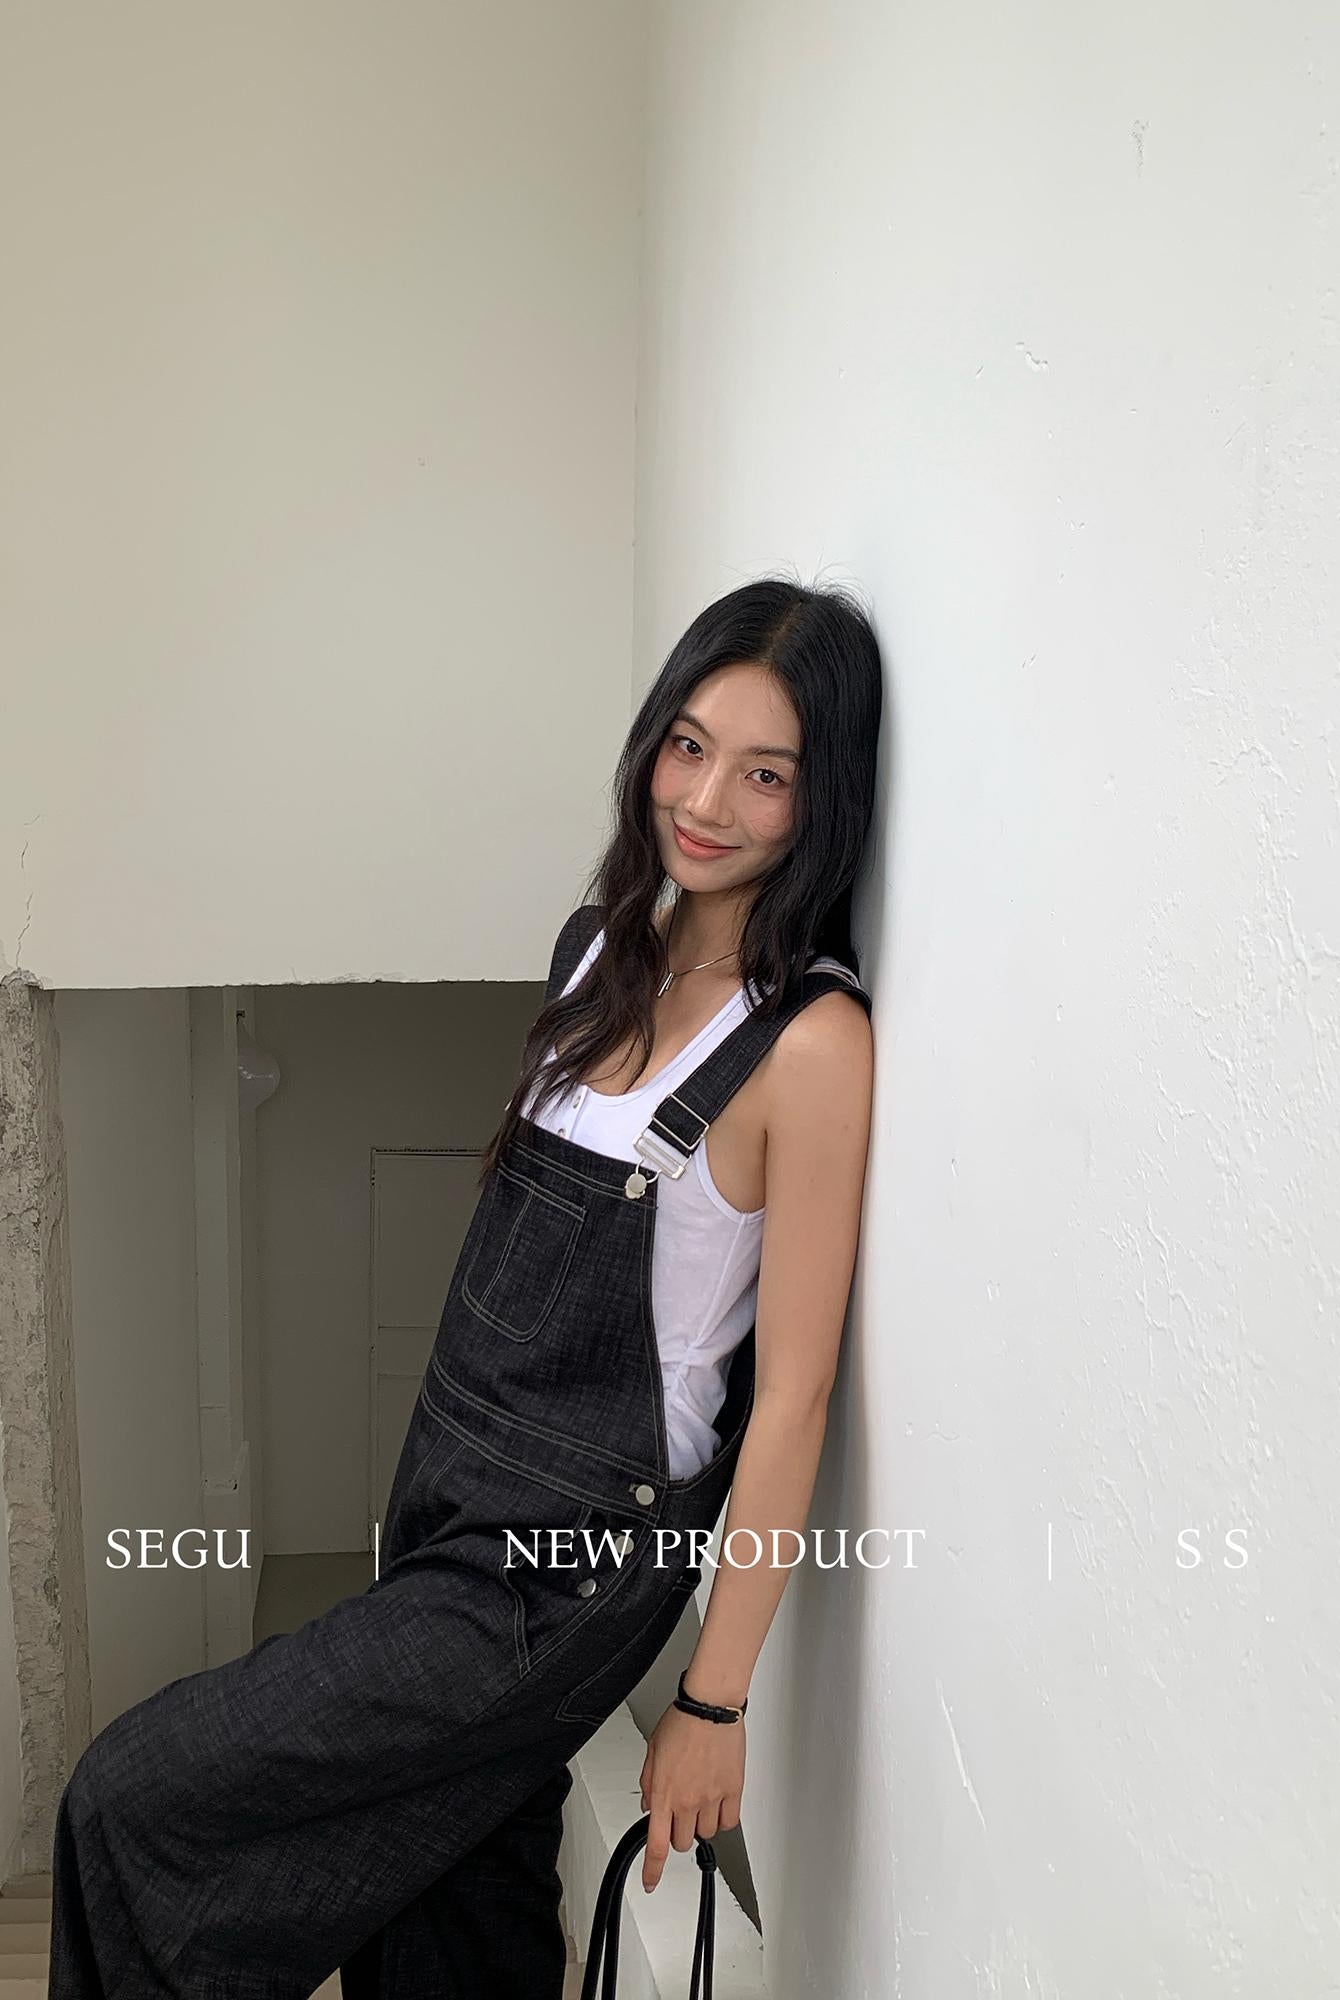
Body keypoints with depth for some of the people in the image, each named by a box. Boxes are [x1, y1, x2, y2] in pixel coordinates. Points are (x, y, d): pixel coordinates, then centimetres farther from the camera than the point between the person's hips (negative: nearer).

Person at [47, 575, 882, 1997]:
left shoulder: (811, 1044, -19)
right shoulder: (606, 946, 4)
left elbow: (790, 1399, -17)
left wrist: (716, 1701, -13)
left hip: (574, 1563, -7)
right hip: (460, 1505, 7)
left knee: (134, 1803, -3)